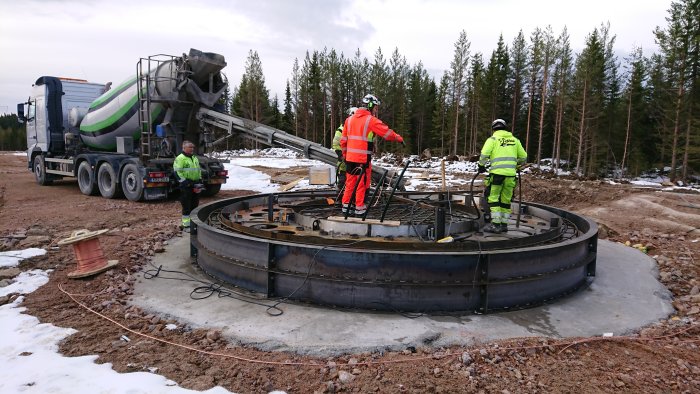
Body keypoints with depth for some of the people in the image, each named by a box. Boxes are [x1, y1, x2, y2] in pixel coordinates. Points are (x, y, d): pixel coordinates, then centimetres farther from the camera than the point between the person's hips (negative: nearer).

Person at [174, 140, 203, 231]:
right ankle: (186, 225, 2)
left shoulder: (195, 158, 17)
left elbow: (199, 170, 24)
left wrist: (200, 181, 13)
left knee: (194, 205, 13)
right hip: (186, 186, -8)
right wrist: (185, 182, -18)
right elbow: (177, 172, -15)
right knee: (187, 206, -4)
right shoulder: (180, 158, -9)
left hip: (195, 185, 8)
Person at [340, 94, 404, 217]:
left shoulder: (349, 119, 12)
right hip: (363, 159, -6)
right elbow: (387, 132, -6)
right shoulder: (371, 120, -8)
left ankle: (345, 208, 20)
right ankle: (360, 209, 7)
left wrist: (345, 154, 21)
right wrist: (399, 138, 9)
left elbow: (343, 140, 13)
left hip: (350, 157, 6)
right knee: (362, 184, 3)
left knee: (350, 183, 14)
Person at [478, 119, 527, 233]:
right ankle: (504, 224, 17)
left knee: (493, 198, 2)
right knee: (506, 200, 13)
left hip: (497, 173, -4)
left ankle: (495, 225, -2)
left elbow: (484, 154, -10)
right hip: (511, 173, 4)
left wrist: (481, 166, 6)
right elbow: (523, 157, 18)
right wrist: (517, 164, 36)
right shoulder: (514, 140, 17)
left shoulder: (493, 139, 4)